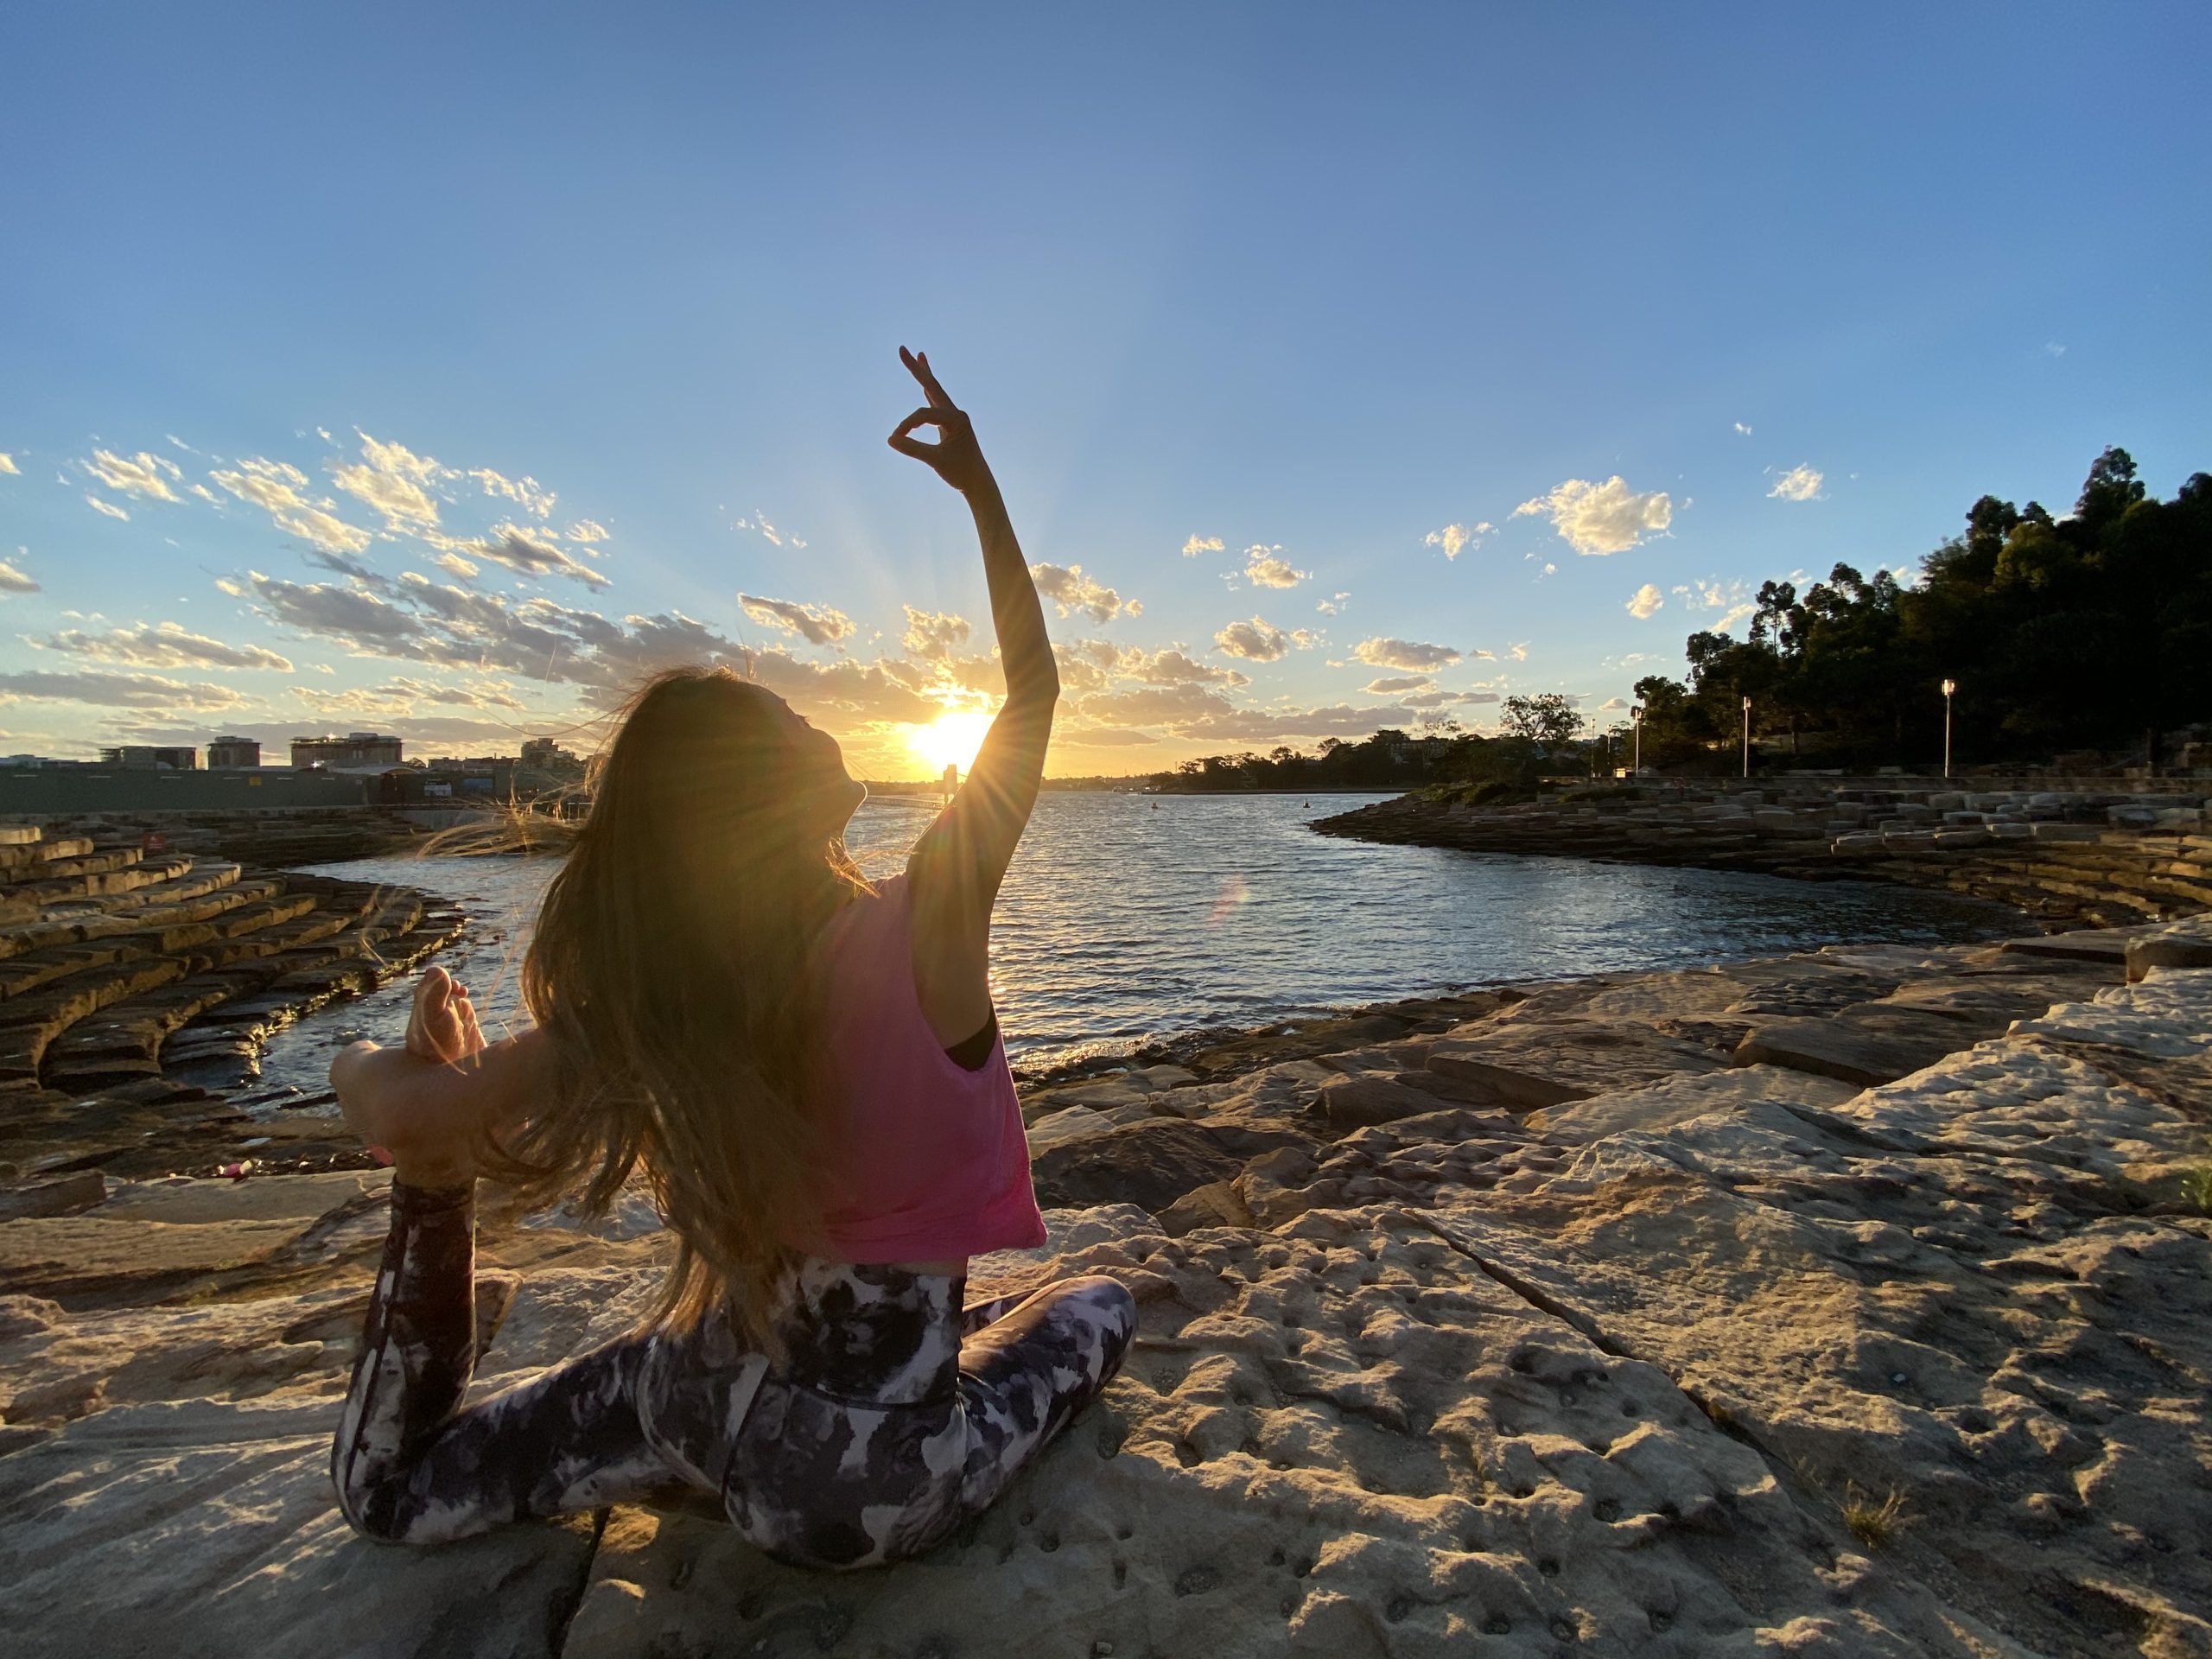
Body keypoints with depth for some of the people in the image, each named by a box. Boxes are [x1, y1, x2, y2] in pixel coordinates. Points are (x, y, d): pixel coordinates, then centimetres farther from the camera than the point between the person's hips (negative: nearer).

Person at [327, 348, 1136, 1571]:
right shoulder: (931, 921, -24)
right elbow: (1034, 685, -11)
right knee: (1100, 1307, 26)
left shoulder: (651, 1002, -16)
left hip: (707, 1392, 4)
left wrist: (376, 1063, 7)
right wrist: (978, 484, -4)